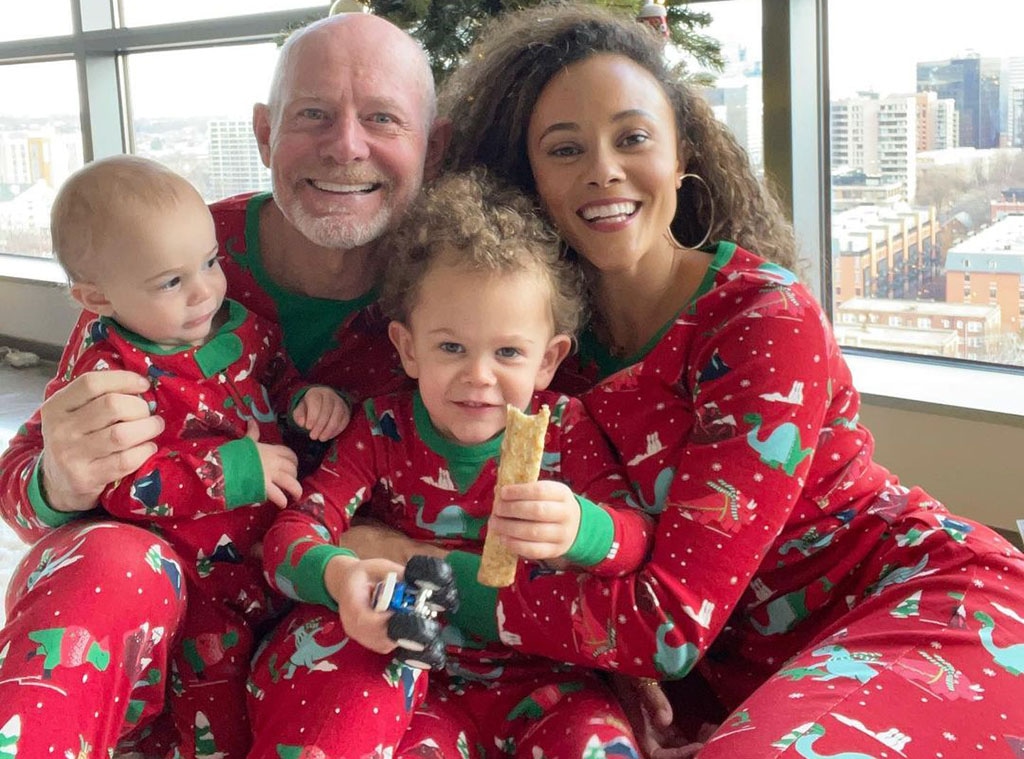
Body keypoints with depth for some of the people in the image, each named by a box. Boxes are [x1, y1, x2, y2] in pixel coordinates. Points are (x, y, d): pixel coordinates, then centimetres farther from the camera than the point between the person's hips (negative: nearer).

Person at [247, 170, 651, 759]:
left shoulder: (564, 428, -7)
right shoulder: (383, 428, -5)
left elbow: (639, 537, -17)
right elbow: (292, 530, -12)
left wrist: (582, 529, -43)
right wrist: (335, 575, -38)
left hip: (524, 668, 0)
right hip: (399, 646, 1)